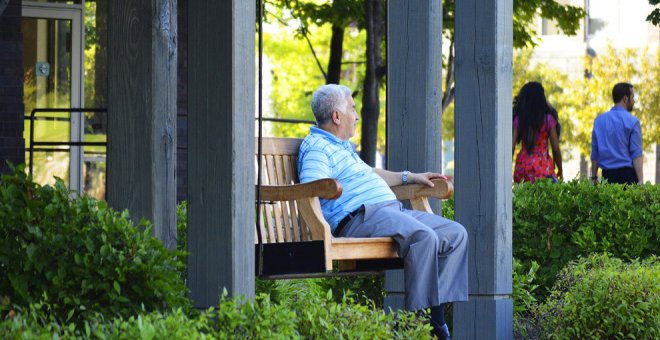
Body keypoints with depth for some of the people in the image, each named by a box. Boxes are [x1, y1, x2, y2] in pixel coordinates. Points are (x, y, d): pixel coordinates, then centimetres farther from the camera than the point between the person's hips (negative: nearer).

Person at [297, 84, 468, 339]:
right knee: (423, 236, -34)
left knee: (456, 234, 0)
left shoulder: (342, 146, 30)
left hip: (392, 210, 11)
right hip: (360, 216, -11)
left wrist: (410, 177, 44)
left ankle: (437, 311, -11)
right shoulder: (317, 148, -4)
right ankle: (419, 313, -33)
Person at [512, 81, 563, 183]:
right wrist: (560, 171, 13)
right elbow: (555, 148, 1)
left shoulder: (518, 119, 3)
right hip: (542, 167, -2)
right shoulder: (548, 118, -1)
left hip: (523, 165, 2)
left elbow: (511, 148, 0)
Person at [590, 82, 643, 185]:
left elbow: (594, 153, 12)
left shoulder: (599, 120, 9)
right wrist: (640, 181, -12)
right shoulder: (632, 121, -5)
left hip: (607, 175, 5)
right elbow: (636, 154, -10)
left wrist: (594, 177, 17)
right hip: (627, 174, -5)